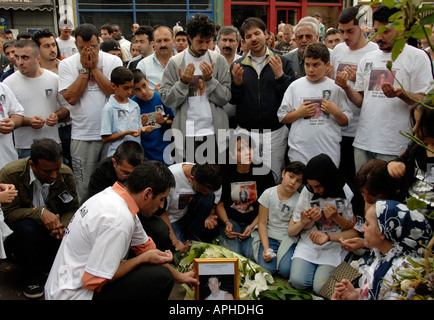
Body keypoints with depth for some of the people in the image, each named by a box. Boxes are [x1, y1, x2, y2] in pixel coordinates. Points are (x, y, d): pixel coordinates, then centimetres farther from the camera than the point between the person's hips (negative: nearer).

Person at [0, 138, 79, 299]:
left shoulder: (66, 174, -10)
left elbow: (72, 209, -4)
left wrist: (63, 226, -26)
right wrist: (40, 212, -36)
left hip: (53, 227, 3)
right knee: (26, 228, -37)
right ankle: (33, 279, -10)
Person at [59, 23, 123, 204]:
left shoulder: (113, 61, 1)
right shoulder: (67, 64, 2)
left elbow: (115, 92, -11)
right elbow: (70, 97, -9)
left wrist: (94, 68, -9)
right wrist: (85, 69, -9)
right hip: (82, 135, 0)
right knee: (84, 186, 5)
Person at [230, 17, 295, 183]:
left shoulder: (282, 63, 5)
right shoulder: (237, 65, 8)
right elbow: (232, 101, 4)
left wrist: (280, 76, -15)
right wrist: (237, 82, -14)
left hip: (275, 132, -1)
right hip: (245, 132, 1)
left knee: (273, 178, 3)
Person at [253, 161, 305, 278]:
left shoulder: (299, 200, -4)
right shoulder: (268, 194, -4)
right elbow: (262, 223, -5)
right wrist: (266, 248, -15)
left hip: (288, 239, 0)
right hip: (269, 236, 0)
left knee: (286, 271, -22)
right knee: (266, 268, -22)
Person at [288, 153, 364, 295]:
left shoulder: (349, 194, -13)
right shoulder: (307, 191, -5)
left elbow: (356, 231, -6)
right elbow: (303, 228, 4)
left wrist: (336, 217, -23)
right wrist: (311, 220, -19)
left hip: (335, 248, -2)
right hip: (308, 244, 2)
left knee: (320, 287, -19)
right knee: (298, 282, -17)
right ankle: (312, 266, 15)